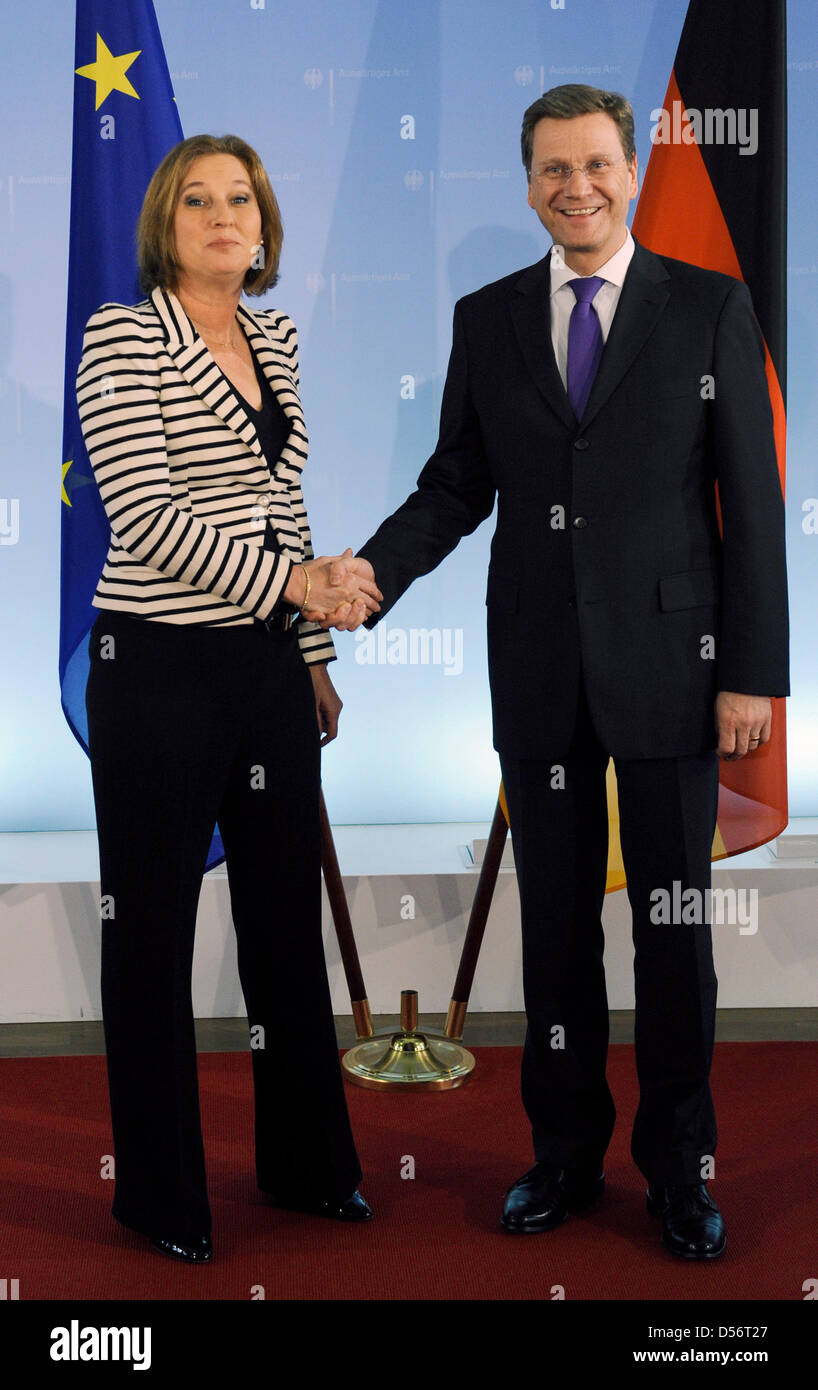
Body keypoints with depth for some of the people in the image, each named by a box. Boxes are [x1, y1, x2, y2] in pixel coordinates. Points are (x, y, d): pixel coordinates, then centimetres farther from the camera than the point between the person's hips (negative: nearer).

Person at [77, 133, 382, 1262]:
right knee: (152, 926, 6)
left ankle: (307, 1162, 32)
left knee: (289, 912, 14)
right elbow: (147, 517, -17)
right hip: (160, 666, -6)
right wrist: (293, 580, -21)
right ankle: (159, 1191, 24)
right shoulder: (121, 338, -8)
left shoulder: (276, 338, 12)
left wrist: (314, 650, 16)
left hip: (268, 663, 6)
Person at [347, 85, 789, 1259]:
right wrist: (367, 575, -12)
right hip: (540, 674, 2)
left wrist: (752, 673, -7)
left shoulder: (711, 308, 0)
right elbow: (455, 488, 7)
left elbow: (753, 501, -3)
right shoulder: (486, 319, 7)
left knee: (674, 922, 7)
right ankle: (566, 1149, 26)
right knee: (556, 922, 10)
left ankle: (679, 1162, 24)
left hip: (668, 664, -2)